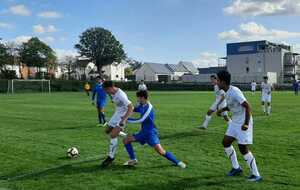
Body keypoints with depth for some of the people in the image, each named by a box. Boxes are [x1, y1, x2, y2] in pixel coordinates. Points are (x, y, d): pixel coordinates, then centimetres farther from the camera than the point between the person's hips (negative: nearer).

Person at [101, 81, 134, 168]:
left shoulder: (121, 95, -27)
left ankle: (111, 158, -3)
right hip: (116, 114, 10)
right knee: (108, 130, 17)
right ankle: (127, 137, 33)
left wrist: (124, 120, -35)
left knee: (113, 135, -15)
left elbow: (130, 107, -29)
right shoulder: (113, 93, -1)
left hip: (122, 116, -10)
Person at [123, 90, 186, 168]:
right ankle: (133, 160, 14)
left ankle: (177, 162, -2)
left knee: (160, 151, -18)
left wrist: (127, 119, -15)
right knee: (126, 140, 4)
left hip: (151, 133, -8)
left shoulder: (148, 107, -19)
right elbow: (133, 109, 21)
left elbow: (140, 120, -22)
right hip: (143, 132, 8)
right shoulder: (142, 106, 5)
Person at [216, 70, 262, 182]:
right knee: (226, 142, 8)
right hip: (235, 122, 9)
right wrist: (223, 109, 7)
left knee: (243, 148, -7)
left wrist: (246, 123, -29)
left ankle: (256, 175, 7)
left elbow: (247, 106, -25)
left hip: (243, 123, -9)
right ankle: (236, 168, 22)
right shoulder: (228, 92, 7)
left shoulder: (234, 92, -22)